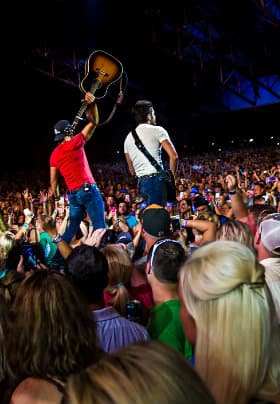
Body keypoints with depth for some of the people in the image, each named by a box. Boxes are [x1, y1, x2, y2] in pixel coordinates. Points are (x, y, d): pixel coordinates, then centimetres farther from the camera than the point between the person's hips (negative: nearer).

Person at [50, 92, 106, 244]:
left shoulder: (54, 154, 12)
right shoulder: (74, 143, -5)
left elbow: (53, 180, 13)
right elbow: (93, 123, -4)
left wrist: (56, 196, 24)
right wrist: (92, 104, -10)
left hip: (73, 195, 7)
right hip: (88, 189, -7)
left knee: (73, 226, 16)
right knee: (99, 225, -7)